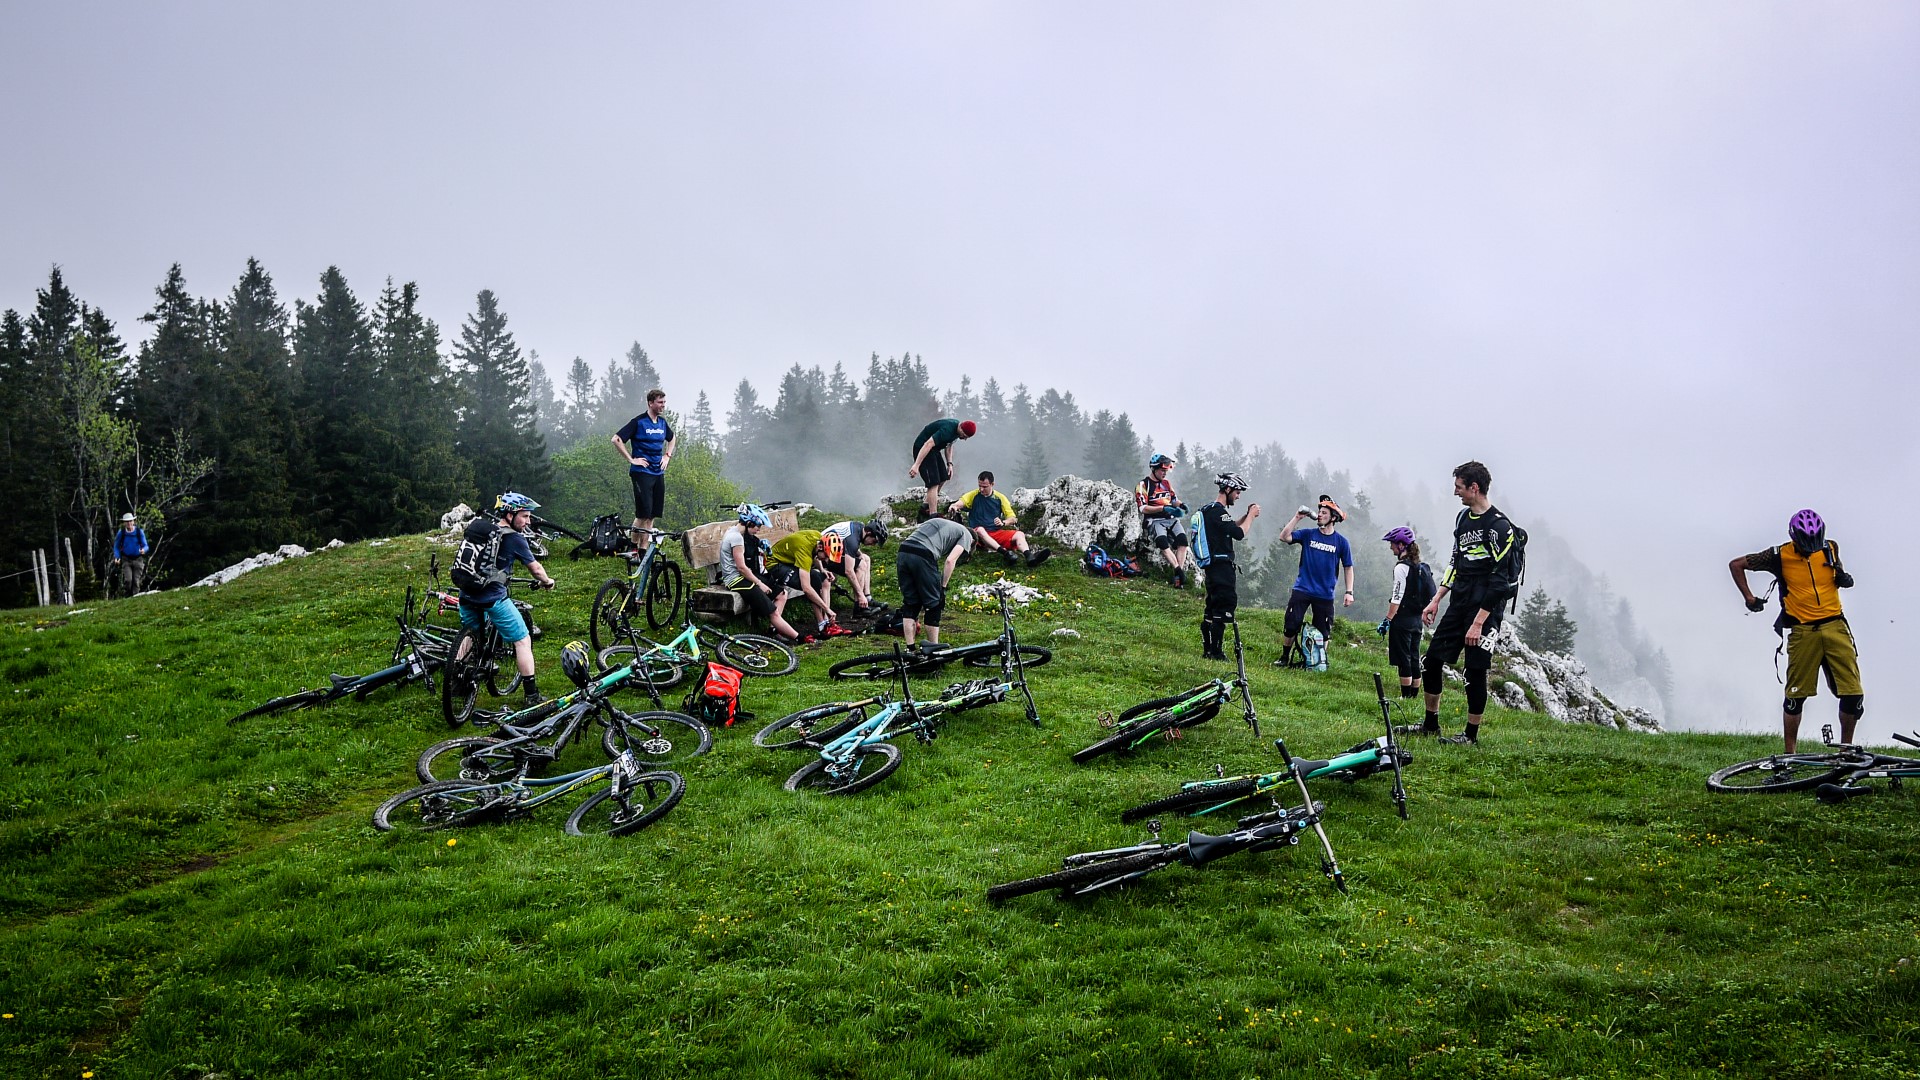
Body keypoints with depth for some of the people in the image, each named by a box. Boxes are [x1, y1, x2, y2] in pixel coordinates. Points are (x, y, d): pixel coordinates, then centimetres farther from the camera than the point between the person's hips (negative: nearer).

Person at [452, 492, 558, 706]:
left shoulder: (476, 526, 12)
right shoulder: (514, 538, -5)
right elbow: (535, 569, 4)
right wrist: (547, 582, 25)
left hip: (466, 595, 6)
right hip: (493, 597, -6)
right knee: (522, 641, 4)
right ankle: (532, 695, 3)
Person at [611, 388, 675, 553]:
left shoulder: (662, 423, 11)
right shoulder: (638, 422, -9)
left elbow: (671, 439, 32)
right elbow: (616, 439, -12)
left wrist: (667, 456, 17)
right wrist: (631, 460, -13)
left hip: (658, 473, 7)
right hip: (642, 472, -7)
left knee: (652, 516, 5)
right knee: (643, 514, -10)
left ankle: (644, 550, 9)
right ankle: (633, 548, 2)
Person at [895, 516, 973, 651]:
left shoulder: (940, 523, 36)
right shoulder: (966, 535, 17)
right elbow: (950, 560, 0)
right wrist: (943, 588, 6)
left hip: (903, 552, 7)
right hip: (922, 557, -6)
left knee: (910, 604, 15)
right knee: (933, 605, 9)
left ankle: (910, 649, 17)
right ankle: (933, 648, 17)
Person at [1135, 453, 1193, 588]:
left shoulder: (1166, 483, 20)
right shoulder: (1143, 485, 1)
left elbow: (1174, 500, 27)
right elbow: (1143, 508, -9)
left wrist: (1181, 505, 2)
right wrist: (1163, 508, -18)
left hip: (1171, 519, 5)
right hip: (1155, 520, -5)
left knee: (1183, 540, -24)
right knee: (1162, 542, -35)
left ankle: (1178, 576, -30)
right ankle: (1178, 570, -37)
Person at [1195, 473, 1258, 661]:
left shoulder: (1210, 509, 16)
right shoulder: (1218, 511, -17)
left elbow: (1230, 528, 25)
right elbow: (1239, 533, -22)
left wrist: (1247, 515, 13)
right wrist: (1251, 515, -9)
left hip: (1213, 566, 11)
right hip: (1222, 566, -11)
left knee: (1212, 608, 12)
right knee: (1224, 607, -9)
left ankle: (1207, 650, 16)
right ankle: (1216, 651, -9)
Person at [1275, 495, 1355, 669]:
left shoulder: (1341, 542, 0)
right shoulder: (1308, 534, 2)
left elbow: (1348, 568, 5)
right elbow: (1284, 537, -10)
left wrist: (1349, 592, -3)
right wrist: (1297, 518, -14)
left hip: (1325, 595, 0)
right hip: (1302, 589, 0)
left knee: (1322, 632, 3)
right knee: (1291, 626, -2)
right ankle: (1285, 658, 13)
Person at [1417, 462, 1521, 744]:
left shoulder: (1499, 527, -16)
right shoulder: (1463, 518, 11)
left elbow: (1499, 581, -18)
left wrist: (1478, 623, -20)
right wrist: (1436, 600, 13)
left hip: (1485, 609, -8)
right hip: (1459, 604, 8)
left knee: (1475, 672, -3)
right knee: (1431, 661, 7)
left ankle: (1471, 734, 10)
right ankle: (1430, 724, 19)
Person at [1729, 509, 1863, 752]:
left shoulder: (1831, 549, 6)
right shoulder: (1780, 556, -4)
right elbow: (1736, 565, 3)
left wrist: (1844, 579, 3)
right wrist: (1749, 598, 1)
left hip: (1835, 626, 3)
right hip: (1803, 632, -3)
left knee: (1853, 693, -3)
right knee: (1796, 695, 1)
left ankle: (1847, 748, 14)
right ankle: (1790, 753, 12)